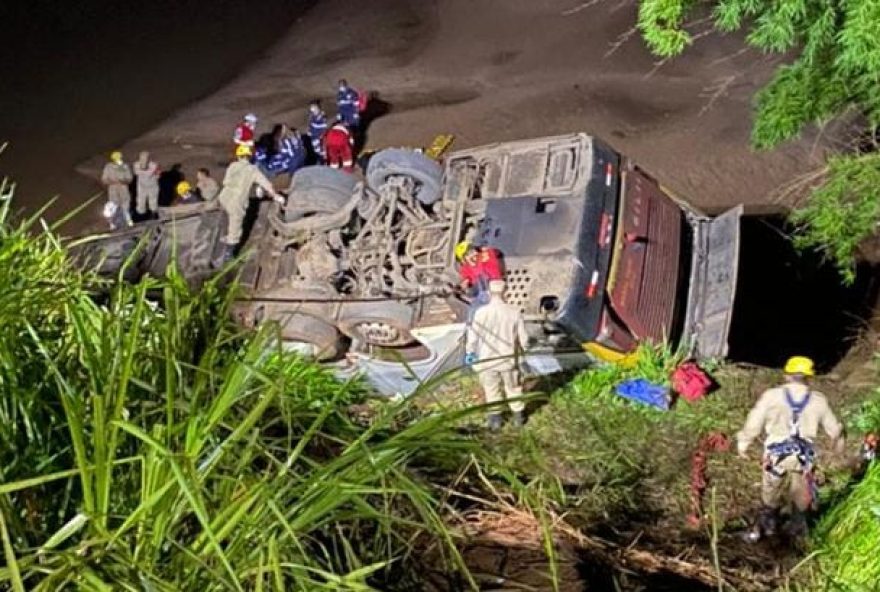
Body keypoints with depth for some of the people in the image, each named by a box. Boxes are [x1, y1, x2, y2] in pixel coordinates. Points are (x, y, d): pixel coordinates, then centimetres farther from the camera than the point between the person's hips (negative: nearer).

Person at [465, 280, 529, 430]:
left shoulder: (481, 312, -18)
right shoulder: (514, 312, -13)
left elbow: (473, 336, -10)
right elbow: (523, 338, -6)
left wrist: (469, 352, 8)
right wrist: (522, 347, 16)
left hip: (486, 360, -1)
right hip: (509, 359, 1)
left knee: (492, 390, 19)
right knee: (513, 389, 22)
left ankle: (495, 419, 30)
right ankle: (518, 416, 35)